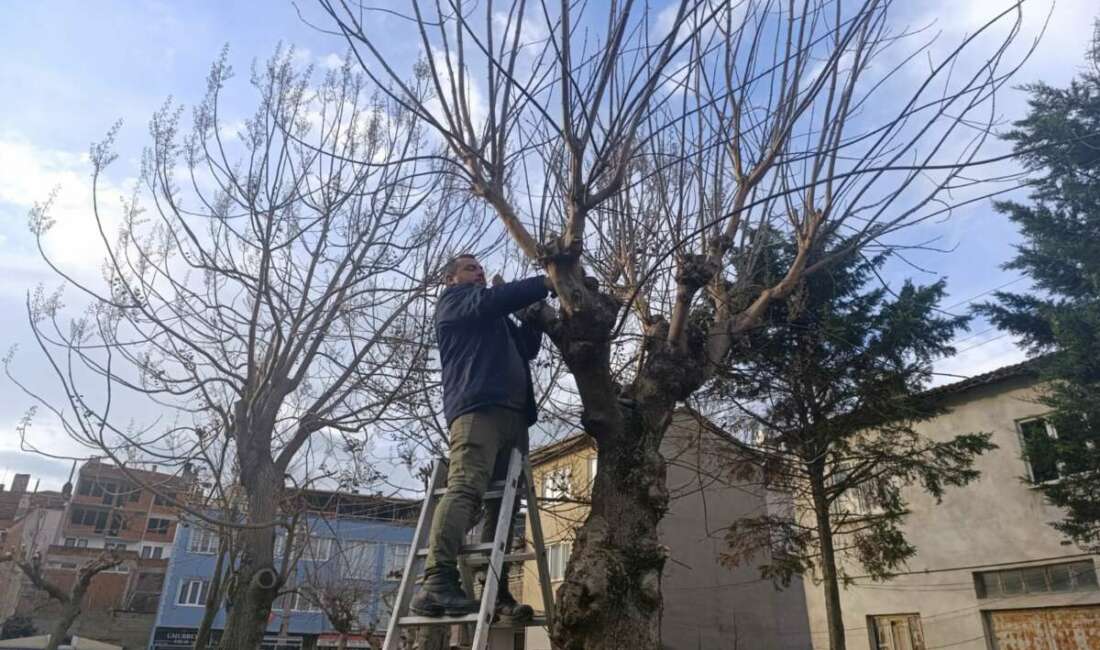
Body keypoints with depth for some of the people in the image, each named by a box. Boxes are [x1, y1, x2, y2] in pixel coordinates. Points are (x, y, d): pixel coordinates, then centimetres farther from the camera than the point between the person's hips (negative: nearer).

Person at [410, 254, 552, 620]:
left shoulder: (498, 320, 38)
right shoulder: (454, 299, 16)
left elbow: (529, 347, 27)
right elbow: (493, 299, -3)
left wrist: (532, 308, 17)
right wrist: (545, 283, -1)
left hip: (513, 414, 8)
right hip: (478, 406, -8)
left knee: (503, 503, -2)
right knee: (466, 488, -23)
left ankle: (496, 594, -4)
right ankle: (437, 583, -30)